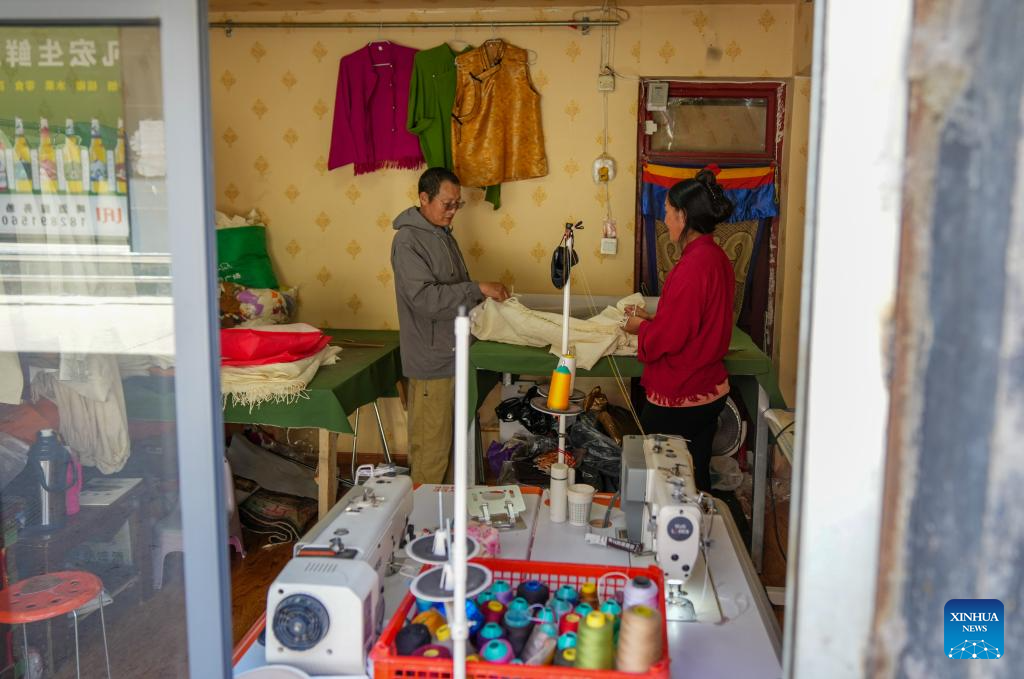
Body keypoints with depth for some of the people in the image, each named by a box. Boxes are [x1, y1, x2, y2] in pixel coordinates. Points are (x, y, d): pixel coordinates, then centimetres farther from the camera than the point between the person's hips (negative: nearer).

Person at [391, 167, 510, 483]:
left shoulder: (443, 234, 14)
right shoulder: (408, 240, -15)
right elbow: (424, 298, -25)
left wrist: (487, 293, 10)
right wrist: (478, 289, -25)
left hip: (453, 353, 9)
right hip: (431, 359, -9)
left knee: (451, 439, 17)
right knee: (431, 446, -2)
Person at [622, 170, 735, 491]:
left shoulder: (692, 266, -24)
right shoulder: (717, 257, 6)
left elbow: (668, 338, -21)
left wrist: (641, 327, -2)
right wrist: (651, 318, 15)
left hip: (680, 398, -9)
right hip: (710, 389, 9)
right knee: (697, 474, 18)